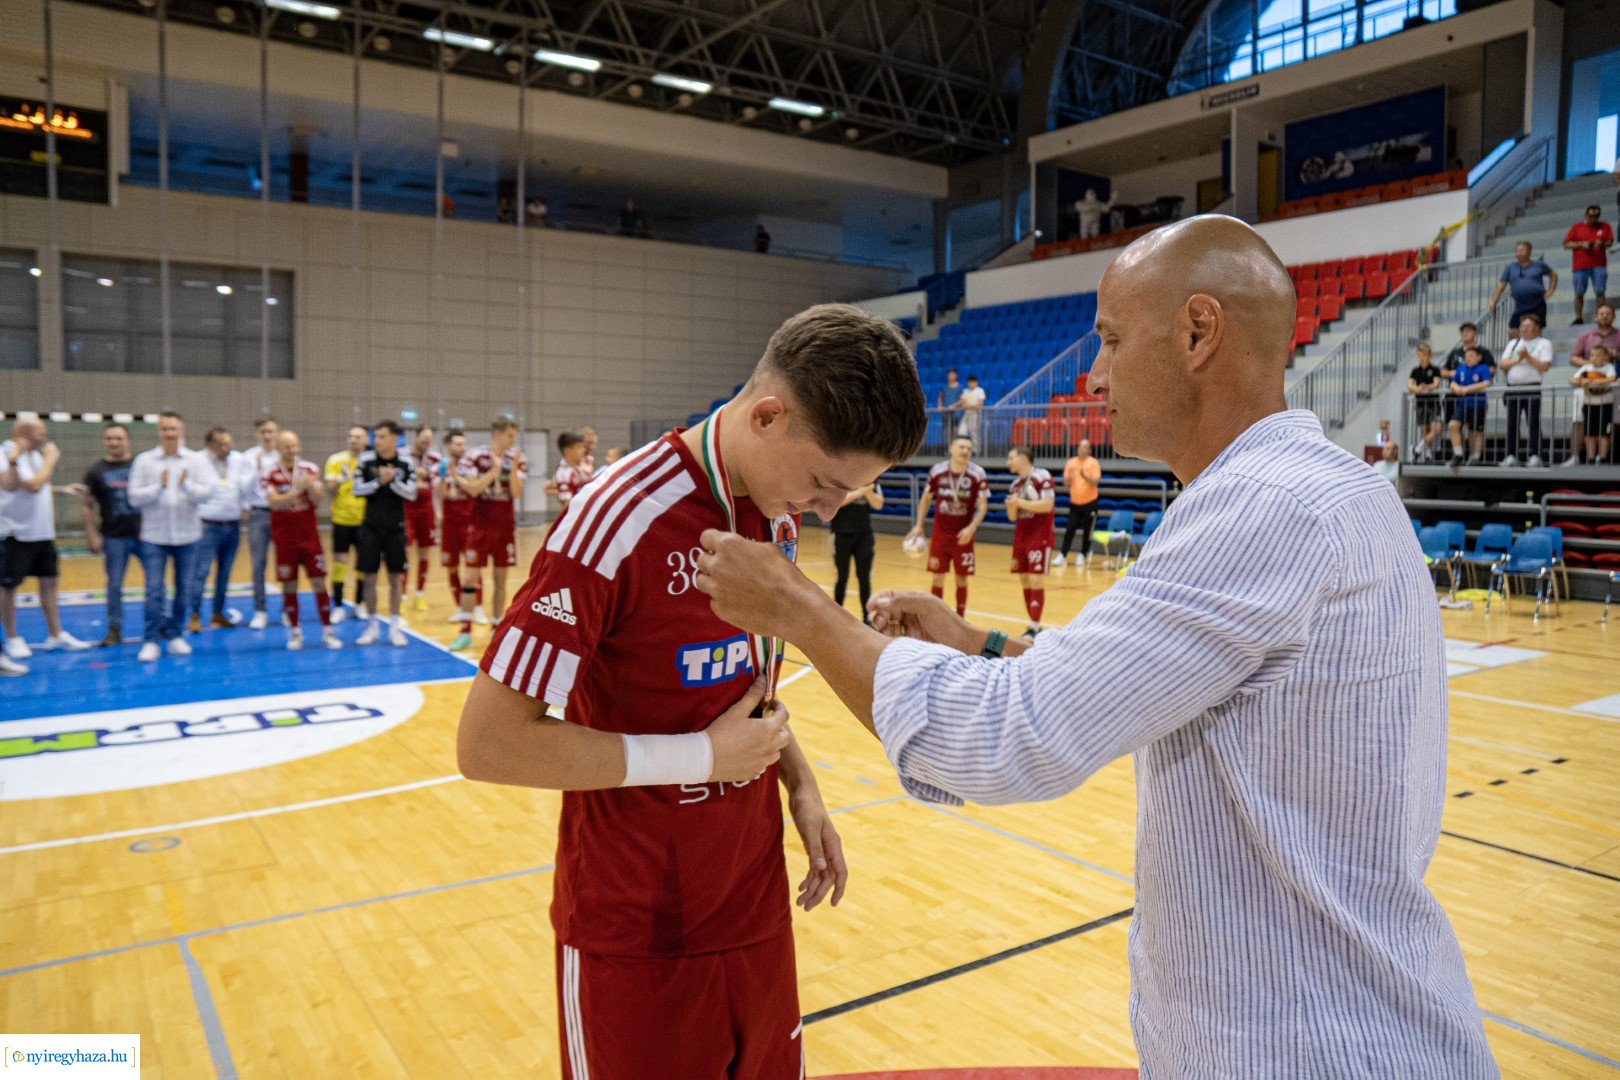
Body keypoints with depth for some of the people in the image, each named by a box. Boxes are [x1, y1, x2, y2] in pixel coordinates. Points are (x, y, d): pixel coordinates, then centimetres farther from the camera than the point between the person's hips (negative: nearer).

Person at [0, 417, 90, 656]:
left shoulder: (34, 454, 11)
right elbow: (33, 485, -28)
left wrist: (62, 490, 10)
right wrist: (50, 459, -18)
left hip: (42, 533, 9)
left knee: (48, 581, 12)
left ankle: (56, 635, 20)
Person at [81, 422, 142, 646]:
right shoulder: (96, 472, 2)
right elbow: (89, 506, 2)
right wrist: (92, 535, -5)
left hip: (144, 535, 1)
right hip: (114, 538, -1)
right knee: (114, 586, 4)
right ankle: (114, 630, 12)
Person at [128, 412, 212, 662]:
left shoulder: (195, 462, 1)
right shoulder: (144, 461, 0)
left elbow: (205, 494, -8)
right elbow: (134, 497, -5)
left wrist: (186, 485, -26)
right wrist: (159, 487, -19)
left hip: (187, 535, 1)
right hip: (154, 536, -1)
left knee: (183, 588, 9)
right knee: (154, 590, -3)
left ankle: (176, 635, 21)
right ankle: (152, 640, 4)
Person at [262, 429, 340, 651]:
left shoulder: (310, 469, 2)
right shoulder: (270, 473, -4)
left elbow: (317, 499, -3)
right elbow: (274, 502, -16)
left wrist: (311, 487, -23)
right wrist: (296, 489, -29)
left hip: (309, 534, 1)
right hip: (285, 537, -1)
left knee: (319, 582, 0)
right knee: (289, 586, 3)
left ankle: (327, 632, 7)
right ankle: (294, 633, 15)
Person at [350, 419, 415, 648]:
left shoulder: (405, 463, -4)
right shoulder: (365, 460, -4)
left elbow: (411, 493, -8)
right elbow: (357, 490, -5)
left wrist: (392, 479, -20)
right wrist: (379, 481, -18)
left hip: (395, 528, 0)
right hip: (370, 527, 0)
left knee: (395, 578, 4)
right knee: (368, 577, 3)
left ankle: (394, 627, 13)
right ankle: (373, 626, 15)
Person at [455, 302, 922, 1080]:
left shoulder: (777, 513, 0)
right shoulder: (621, 522, -24)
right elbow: (487, 743, -23)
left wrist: (798, 781, 1)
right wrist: (701, 755, -22)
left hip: (757, 900, 7)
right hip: (641, 936, -6)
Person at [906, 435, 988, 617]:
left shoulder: (977, 474, -9)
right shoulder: (937, 471, -3)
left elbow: (982, 505, -6)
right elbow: (926, 498, 10)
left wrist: (971, 528, -20)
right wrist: (918, 525, 6)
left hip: (963, 536, -1)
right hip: (940, 534, 1)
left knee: (961, 579, 5)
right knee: (938, 577, 3)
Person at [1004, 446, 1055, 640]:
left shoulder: (1042, 476, -10)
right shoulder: (1015, 484, 13)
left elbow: (1047, 505, -20)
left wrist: (1020, 503, -16)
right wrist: (1011, 506, -7)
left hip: (1039, 538, -8)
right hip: (1020, 538, 8)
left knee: (1036, 582, -9)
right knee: (1025, 582, 7)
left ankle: (1034, 628, -6)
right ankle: (1034, 625, 14)